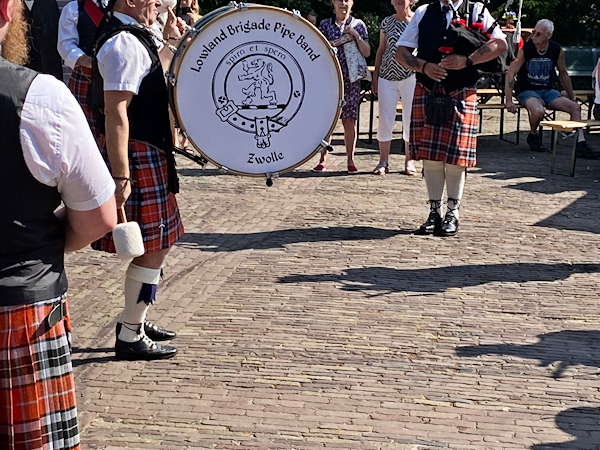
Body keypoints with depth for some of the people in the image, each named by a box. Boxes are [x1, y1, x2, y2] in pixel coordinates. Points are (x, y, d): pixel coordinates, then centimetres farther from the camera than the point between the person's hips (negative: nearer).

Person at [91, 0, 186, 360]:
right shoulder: (125, 43, -19)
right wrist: (120, 177, -29)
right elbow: (116, 112, -25)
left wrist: (171, 41, 22)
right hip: (138, 158, -11)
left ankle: (134, 320, 31)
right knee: (153, 249, -5)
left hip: (150, 152, 11)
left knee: (157, 244, 18)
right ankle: (131, 338, 4)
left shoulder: (135, 37, 13)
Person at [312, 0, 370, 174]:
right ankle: (323, 160, 5)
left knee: (349, 120, 1)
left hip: (351, 79, 0)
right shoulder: (325, 24, 8)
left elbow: (367, 53, 4)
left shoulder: (358, 24, 8)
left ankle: (350, 160, 8)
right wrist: (332, 44, -10)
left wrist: (356, 36, -9)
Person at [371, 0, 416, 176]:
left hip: (411, 76, -2)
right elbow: (381, 49, 12)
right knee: (385, 120, 1)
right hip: (388, 76, 2)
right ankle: (383, 161, 8)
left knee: (410, 121, 2)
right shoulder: (387, 22, 9)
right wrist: (375, 77, 9)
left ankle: (409, 161, 12)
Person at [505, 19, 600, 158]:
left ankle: (581, 146, -17)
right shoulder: (525, 49, -12)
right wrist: (509, 101, -21)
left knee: (575, 107, -15)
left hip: (547, 90, 5)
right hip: (527, 90, -4)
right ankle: (533, 136, -3)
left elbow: (563, 74, 14)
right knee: (538, 111, -35)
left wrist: (572, 98, 19)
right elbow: (510, 74, -14)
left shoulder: (557, 50, -1)